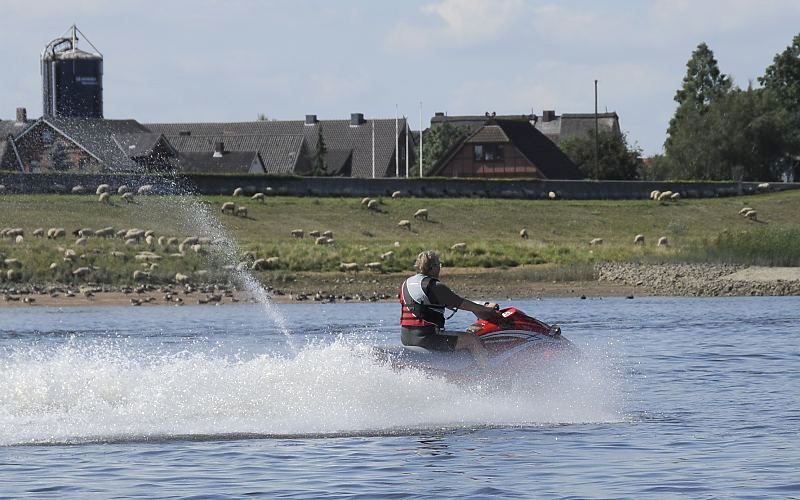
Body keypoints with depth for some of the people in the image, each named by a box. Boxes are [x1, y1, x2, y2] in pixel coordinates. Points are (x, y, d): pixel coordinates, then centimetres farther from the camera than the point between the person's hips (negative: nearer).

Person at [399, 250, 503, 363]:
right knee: (471, 339, -3)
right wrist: (486, 309, 11)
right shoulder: (435, 286, -11)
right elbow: (462, 304, -5)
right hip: (426, 336, -9)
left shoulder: (406, 284, 15)